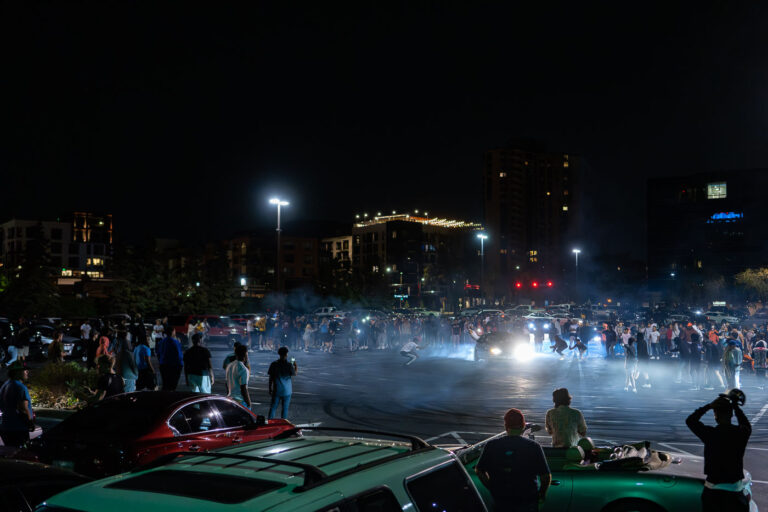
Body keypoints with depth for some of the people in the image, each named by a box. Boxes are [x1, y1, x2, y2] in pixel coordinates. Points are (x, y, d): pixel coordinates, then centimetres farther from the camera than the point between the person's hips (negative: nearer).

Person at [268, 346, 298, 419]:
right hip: (287, 391, -2)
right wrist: (296, 366, 18)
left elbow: (271, 378, -1)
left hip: (276, 390, 2)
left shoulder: (274, 364, -5)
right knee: (285, 408, 7)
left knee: (273, 407, 9)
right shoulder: (289, 365, -12)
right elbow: (294, 374, 3)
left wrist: (270, 389, 8)